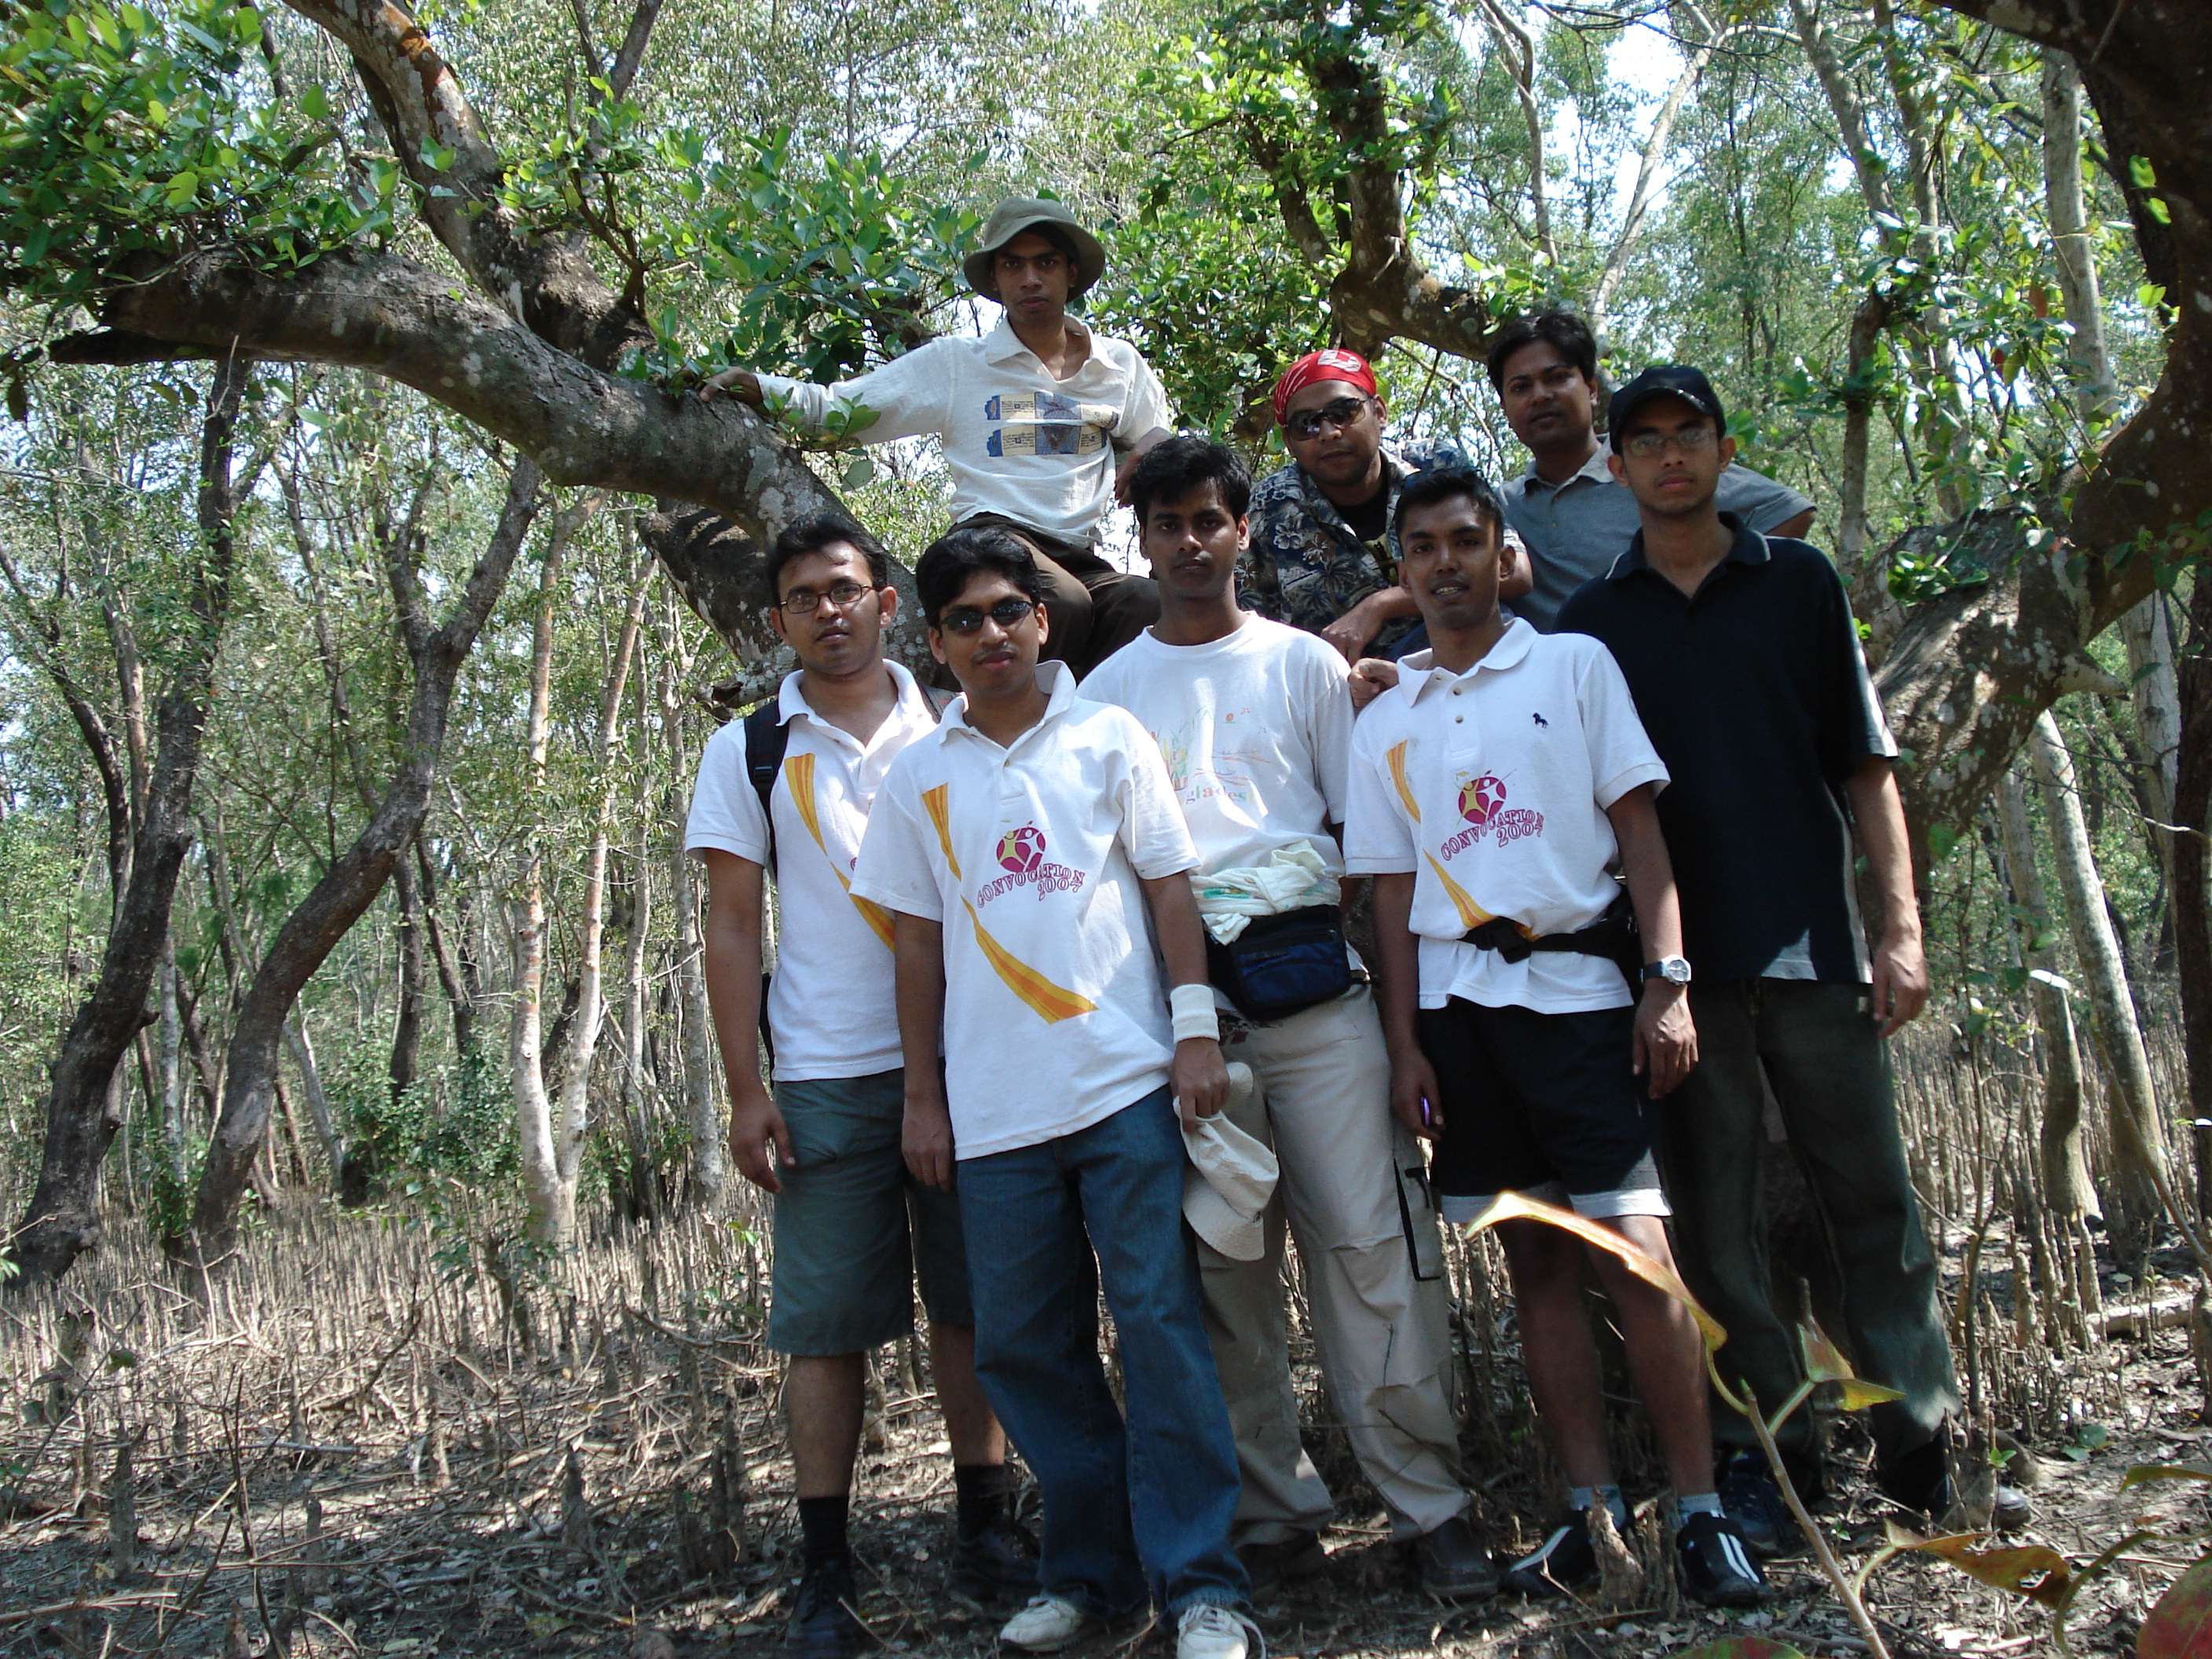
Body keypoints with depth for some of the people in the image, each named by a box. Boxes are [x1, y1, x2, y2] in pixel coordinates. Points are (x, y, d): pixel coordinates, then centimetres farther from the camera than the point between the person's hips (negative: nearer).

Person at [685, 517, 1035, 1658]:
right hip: (826, 1079, -1)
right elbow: (732, 930, 4)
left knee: (970, 1305, 7)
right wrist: (745, 1092, -3)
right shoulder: (748, 753, 6)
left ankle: (986, 1528, 20)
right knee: (826, 1320, 0)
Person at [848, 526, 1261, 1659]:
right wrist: (922, 1095, 10)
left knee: (1160, 1327, -4)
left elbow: (1169, 886, 4)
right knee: (1023, 1349, 7)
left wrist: (1196, 1031, -5)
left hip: (1125, 1087, -3)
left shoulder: (1108, 740, 5)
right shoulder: (918, 777, 11)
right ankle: (1089, 1568, 21)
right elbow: (918, 939, 12)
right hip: (994, 1110, 3)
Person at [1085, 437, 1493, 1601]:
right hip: (1178, 997, 1)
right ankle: (1274, 1511, 14)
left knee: (1370, 1239, -5)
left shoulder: (1303, 663, 12)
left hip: (1315, 986, -1)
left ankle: (1427, 1502, 3)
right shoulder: (1108, 691, 14)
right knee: (1223, 1263, 3)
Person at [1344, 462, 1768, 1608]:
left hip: (1572, 983, -3)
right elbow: (1393, 890, 12)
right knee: (1537, 1263, 7)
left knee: (1634, 1252, -8)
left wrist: (1668, 980, -8)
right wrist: (1406, 1046, 5)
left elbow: (1639, 825, 1)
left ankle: (1700, 1513, 0)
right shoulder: (1383, 722, 13)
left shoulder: (1574, 666, 6)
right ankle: (1590, 1512, 13)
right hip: (1456, 998, 3)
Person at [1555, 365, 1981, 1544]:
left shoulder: (1799, 582, 8)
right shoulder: (1593, 621, 9)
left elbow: (1865, 764, 6)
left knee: (1871, 1193, 4)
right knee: (1712, 1213, 3)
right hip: (1680, 957, 0)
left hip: (1812, 942, 0)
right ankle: (1769, 1450, 13)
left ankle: (1922, 1443, 14)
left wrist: (1900, 924, -1)